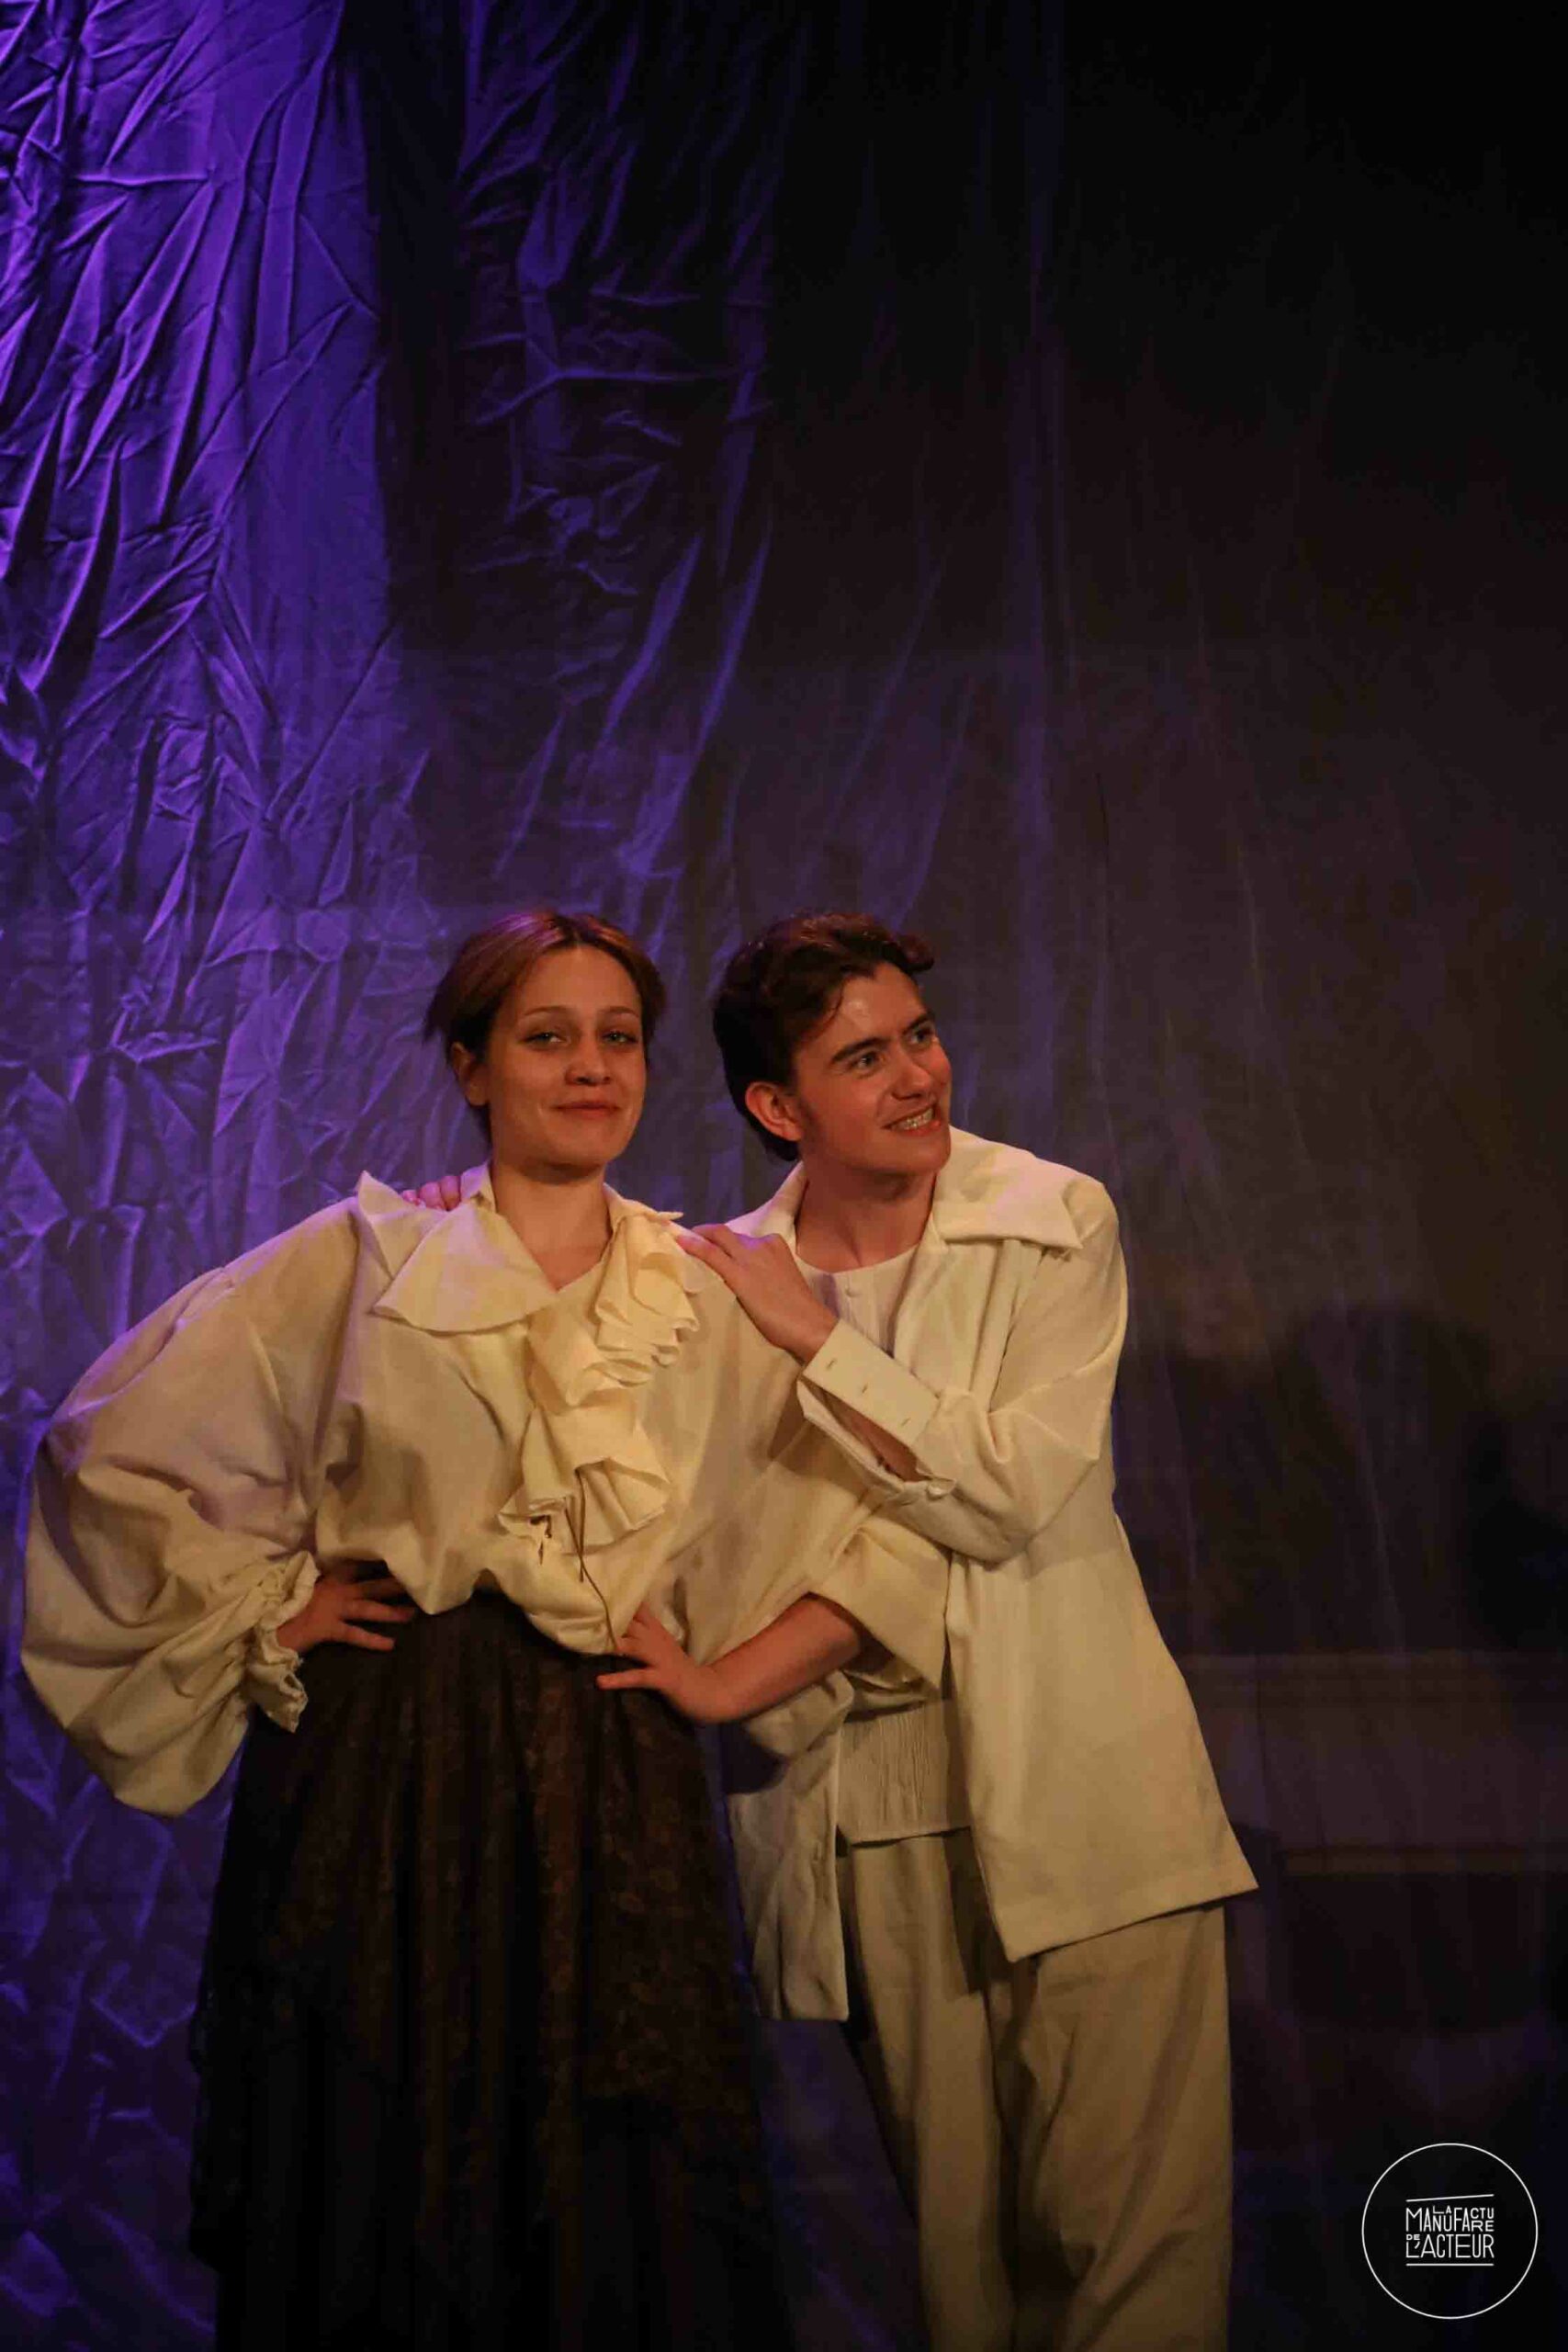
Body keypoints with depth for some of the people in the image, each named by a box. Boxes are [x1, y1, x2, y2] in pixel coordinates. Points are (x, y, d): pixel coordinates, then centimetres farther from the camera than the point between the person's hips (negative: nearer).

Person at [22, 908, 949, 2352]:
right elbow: (114, 1453, 7)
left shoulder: (712, 1301, 10)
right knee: (379, 2209, 3)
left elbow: (885, 1529, 10)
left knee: (622, 2229, 1)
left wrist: (729, 1681, 2)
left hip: (613, 1803, 1)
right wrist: (265, 1610, 2)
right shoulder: (363, 1260, 6)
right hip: (377, 1787, -1)